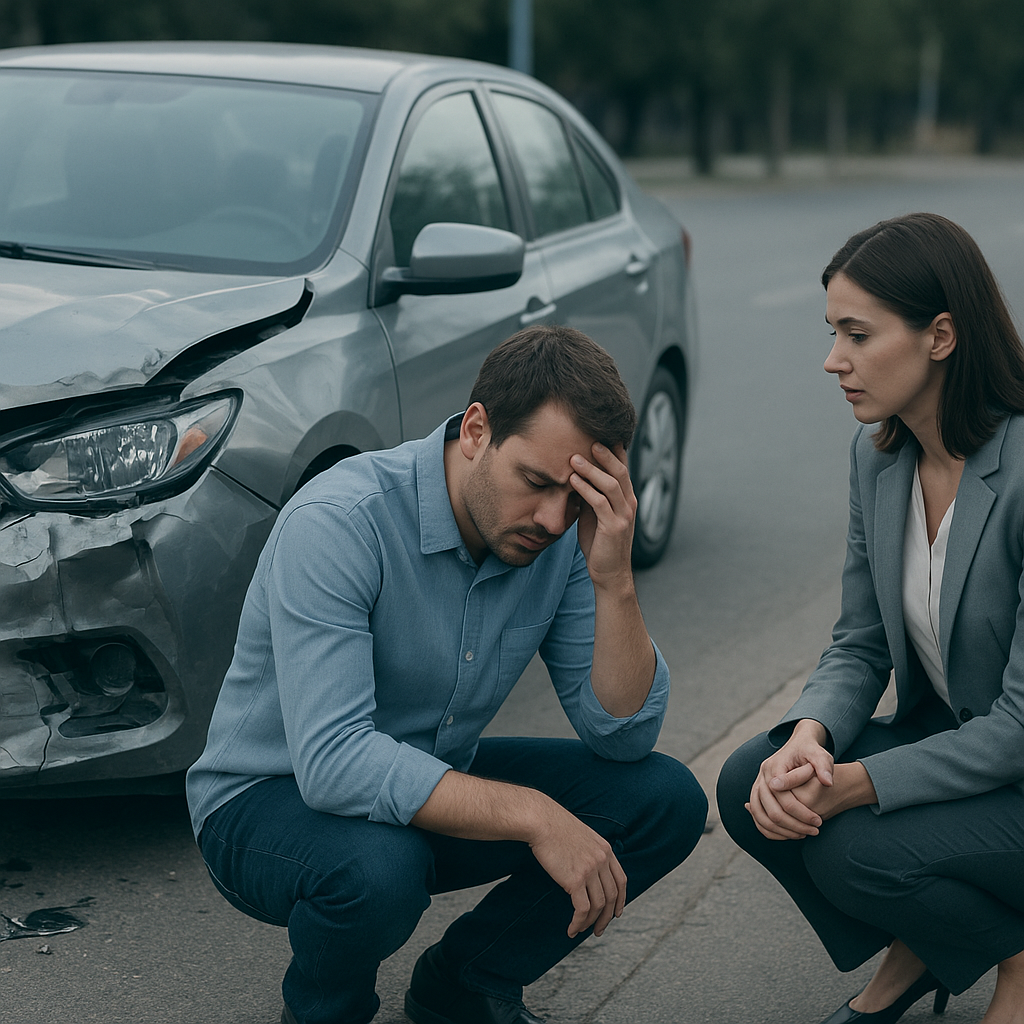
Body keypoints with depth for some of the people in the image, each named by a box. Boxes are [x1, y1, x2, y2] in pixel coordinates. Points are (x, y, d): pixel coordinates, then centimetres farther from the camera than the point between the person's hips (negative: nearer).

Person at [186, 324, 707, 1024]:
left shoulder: (563, 535, -11)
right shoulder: (340, 521, -30)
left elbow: (623, 736, -12)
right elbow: (332, 762, -37)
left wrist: (613, 579, -27)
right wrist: (531, 815, -39)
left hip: (436, 787, 6)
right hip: (272, 801, -6)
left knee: (666, 801, -10)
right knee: (379, 867, -39)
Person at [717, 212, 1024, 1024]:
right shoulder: (879, 454, -2)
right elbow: (861, 644, 3)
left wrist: (851, 786, -29)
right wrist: (809, 740, -19)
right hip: (947, 737, 7)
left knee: (859, 849, -27)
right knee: (752, 784, -14)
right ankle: (913, 955, 11)